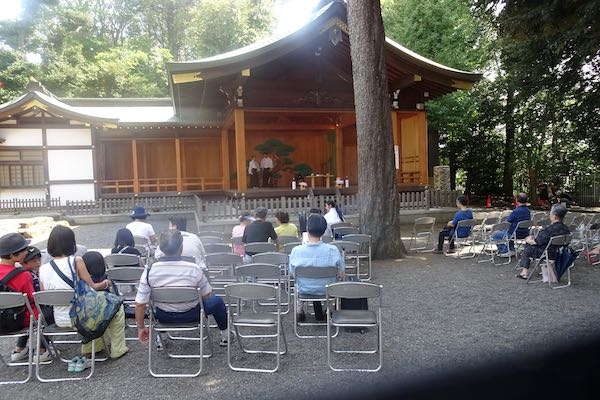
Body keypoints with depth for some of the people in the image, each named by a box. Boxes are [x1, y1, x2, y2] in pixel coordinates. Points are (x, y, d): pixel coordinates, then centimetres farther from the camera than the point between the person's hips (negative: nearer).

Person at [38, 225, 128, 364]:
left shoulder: (42, 269, -5)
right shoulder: (76, 261, -18)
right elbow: (92, 288, -12)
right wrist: (107, 283, 8)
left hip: (60, 321, 6)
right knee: (117, 307, 19)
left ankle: (95, 347, 37)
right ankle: (117, 350, 26)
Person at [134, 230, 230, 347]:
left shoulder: (149, 271, -19)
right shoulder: (194, 269, -24)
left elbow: (140, 304, -14)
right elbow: (207, 295, -9)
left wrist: (141, 327, 1)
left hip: (163, 317, 2)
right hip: (191, 315, -2)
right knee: (217, 301, 25)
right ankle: (225, 335, 41)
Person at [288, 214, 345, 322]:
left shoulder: (296, 251, -24)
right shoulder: (333, 250, -24)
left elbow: (291, 273, -7)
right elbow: (341, 276, -12)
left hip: (304, 291, 0)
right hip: (326, 291, 0)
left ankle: (299, 311, 44)